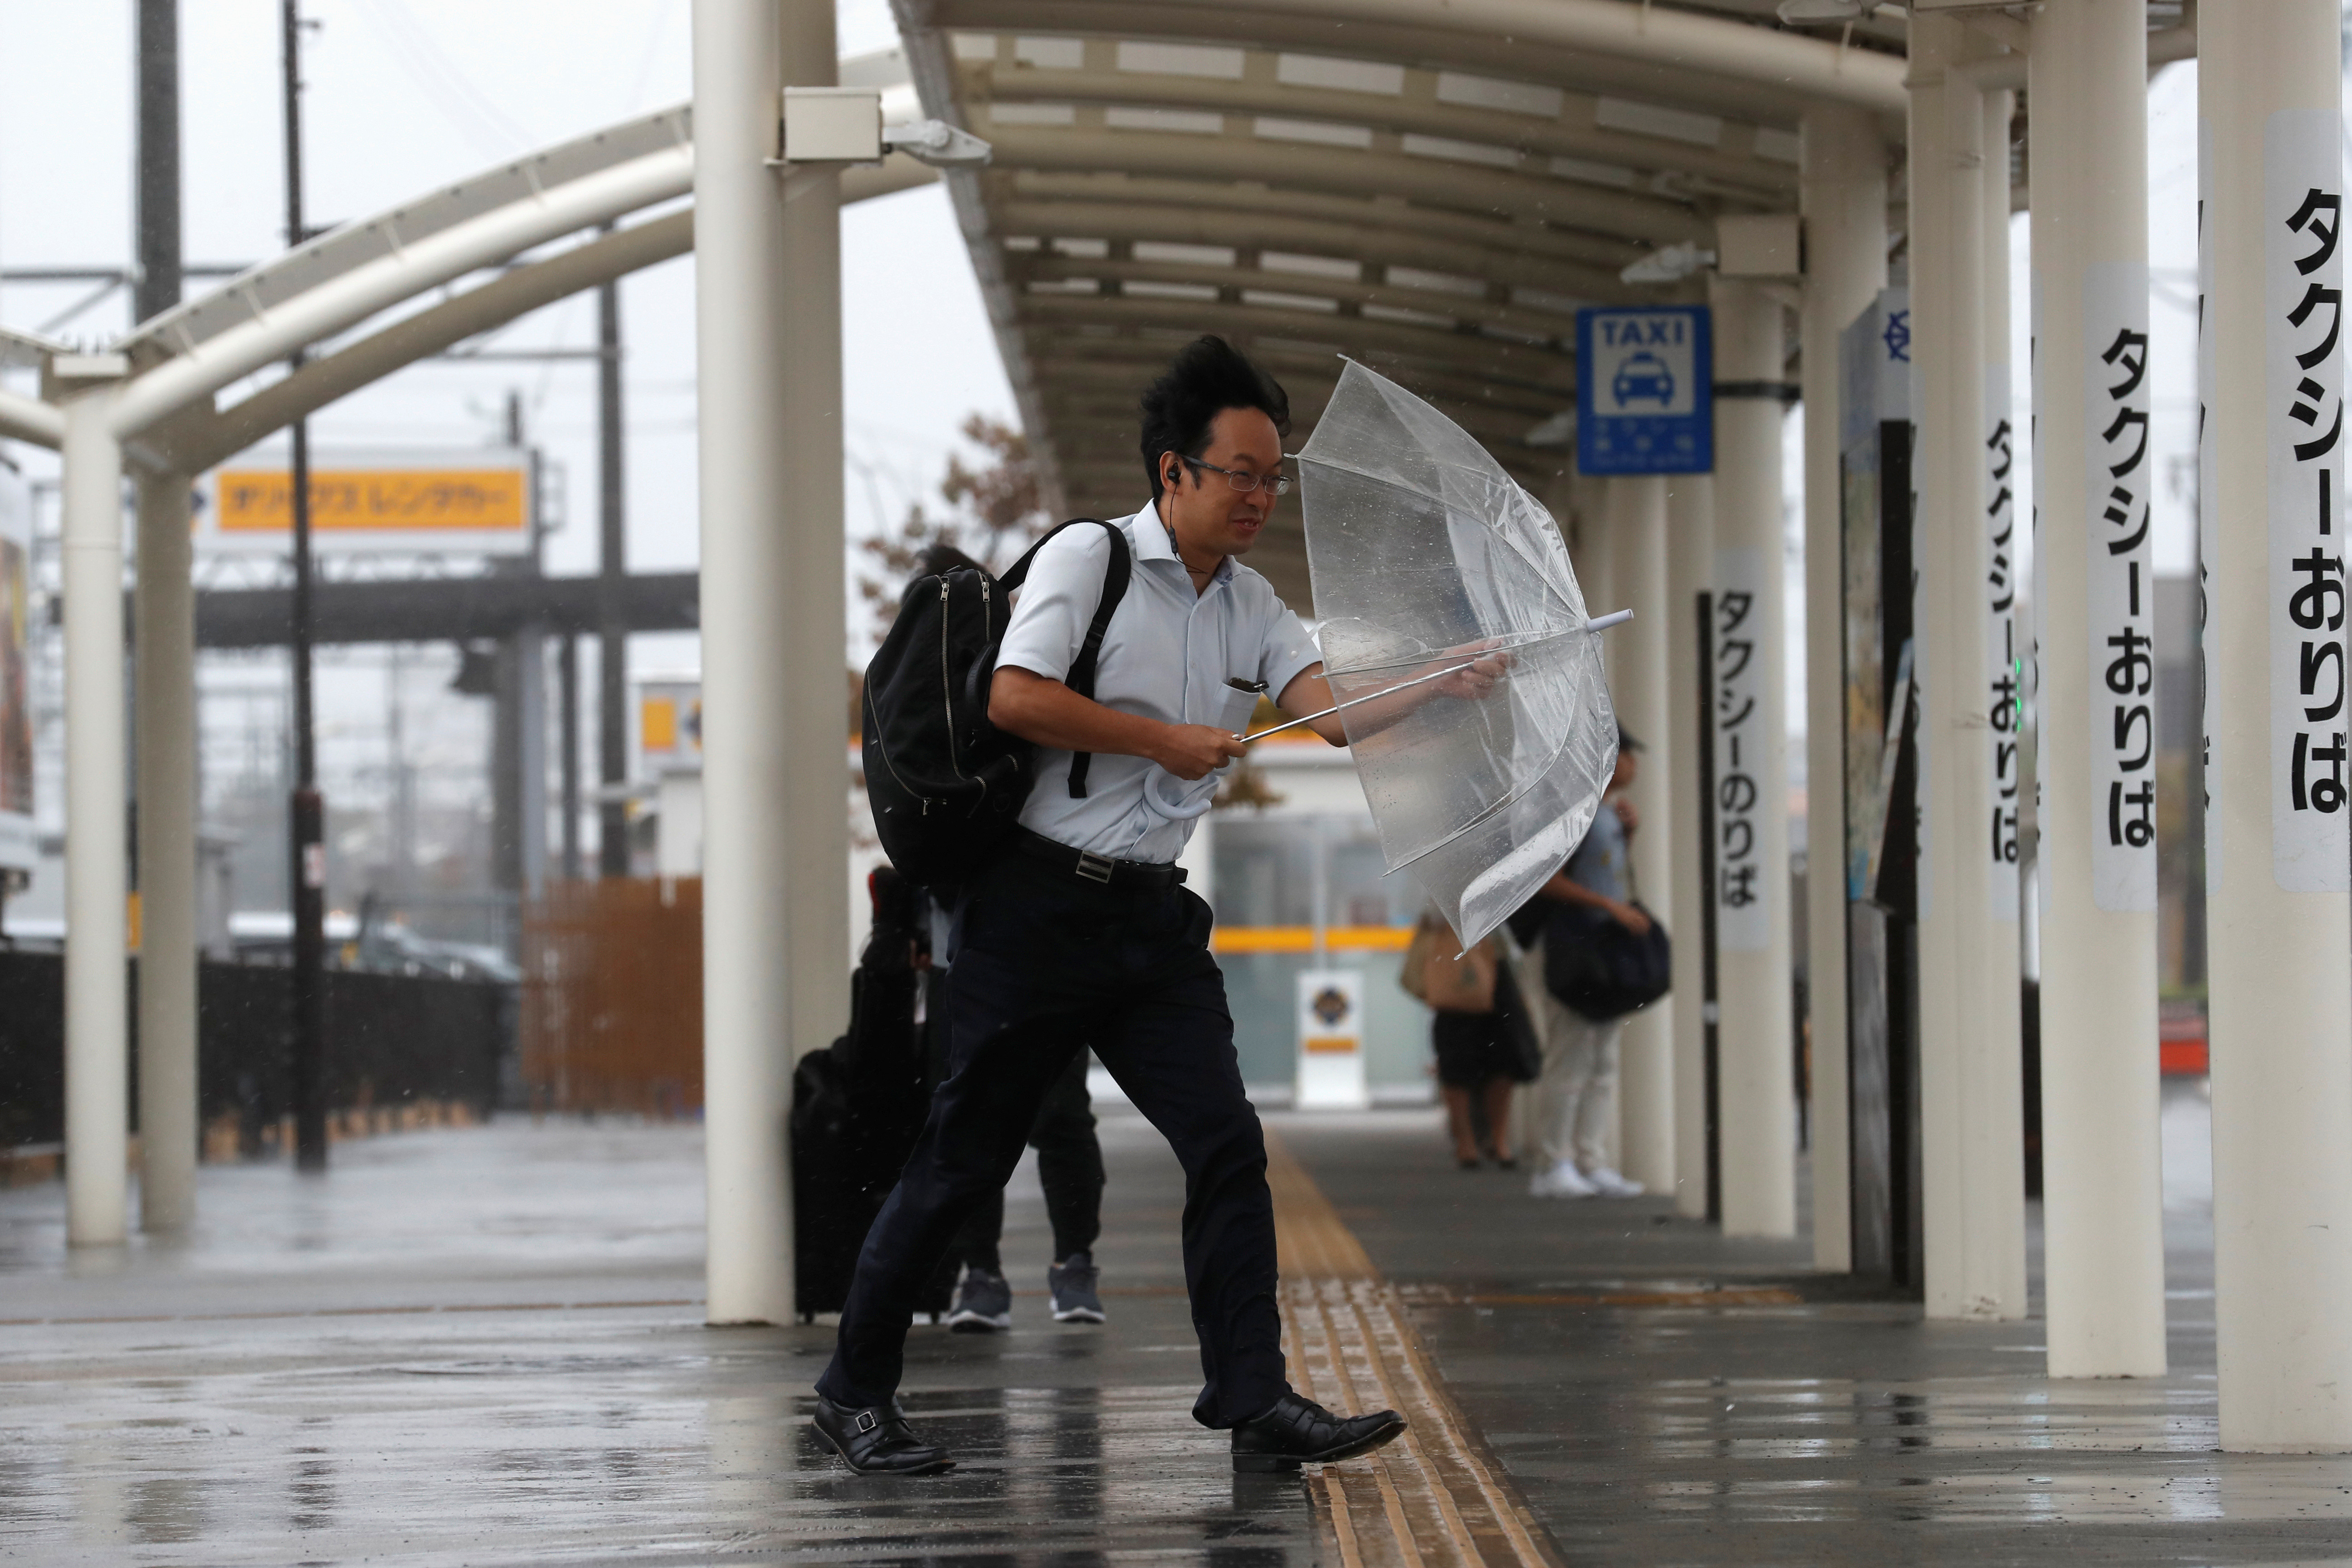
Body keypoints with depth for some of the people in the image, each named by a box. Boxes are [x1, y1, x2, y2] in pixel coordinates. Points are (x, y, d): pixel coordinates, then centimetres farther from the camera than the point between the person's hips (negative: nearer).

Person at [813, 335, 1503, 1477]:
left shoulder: (1247, 605, 13)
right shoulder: (1088, 558, -7)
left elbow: (1333, 710, 1)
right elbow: (1013, 699, -18)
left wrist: (1446, 687, -16)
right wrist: (1163, 742, -13)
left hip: (1151, 914, 6)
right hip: (1039, 904, -6)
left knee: (1227, 1144, -6)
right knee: (966, 1157, 0)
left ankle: (1255, 1403, -7)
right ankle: (855, 1392, 13)